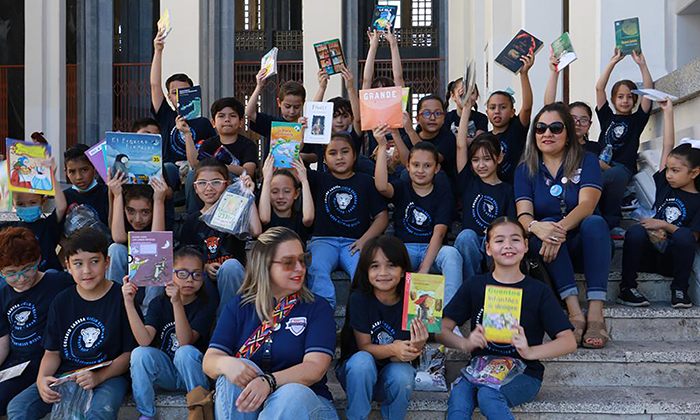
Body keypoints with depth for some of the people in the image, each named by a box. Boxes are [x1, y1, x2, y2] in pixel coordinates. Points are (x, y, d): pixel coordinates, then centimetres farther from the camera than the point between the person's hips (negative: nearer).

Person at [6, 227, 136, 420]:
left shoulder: (121, 298, -6)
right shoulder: (61, 302, 8)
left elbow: (130, 353, -5)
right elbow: (52, 351, 10)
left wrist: (99, 376, -19)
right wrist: (42, 378, -11)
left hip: (108, 375, -5)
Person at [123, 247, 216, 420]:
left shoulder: (205, 307, -10)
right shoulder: (159, 303, -2)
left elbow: (185, 342, -27)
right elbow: (144, 340, -19)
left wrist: (177, 303, -38)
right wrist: (129, 302, -27)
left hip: (192, 373, -2)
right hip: (165, 373, 3)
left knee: (186, 352, -32)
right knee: (140, 353, -24)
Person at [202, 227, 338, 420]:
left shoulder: (317, 307, 2)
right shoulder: (239, 306, 9)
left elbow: (315, 369, -12)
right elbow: (209, 361, 0)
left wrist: (269, 381, -31)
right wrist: (226, 364, -26)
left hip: (303, 403, -2)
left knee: (293, 393, -36)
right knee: (241, 368, -28)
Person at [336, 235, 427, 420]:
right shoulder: (359, 298, -14)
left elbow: (398, 356, -13)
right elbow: (364, 347, -13)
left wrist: (414, 349, -37)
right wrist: (393, 349, -34)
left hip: (390, 377, 1)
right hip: (355, 372, -1)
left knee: (402, 374, -31)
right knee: (362, 360, -33)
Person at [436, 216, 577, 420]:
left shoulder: (538, 291, 4)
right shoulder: (474, 286, 8)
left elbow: (569, 342, -2)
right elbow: (441, 330, 5)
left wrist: (531, 352, -19)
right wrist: (465, 344, -16)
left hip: (523, 374, -1)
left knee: (489, 395, -33)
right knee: (458, 397, -32)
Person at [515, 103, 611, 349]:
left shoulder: (586, 162, 2)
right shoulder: (525, 170, 7)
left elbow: (587, 204, -15)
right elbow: (523, 214, -9)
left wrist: (561, 229, -35)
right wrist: (536, 227, -34)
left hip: (583, 245, 0)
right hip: (546, 247, 1)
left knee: (595, 223, -31)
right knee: (545, 226, -30)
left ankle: (596, 313, -39)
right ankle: (575, 312, -39)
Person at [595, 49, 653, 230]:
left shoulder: (636, 120, 19)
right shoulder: (607, 117, 22)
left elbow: (649, 91, 11)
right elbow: (599, 88, 15)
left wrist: (642, 64, 9)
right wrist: (613, 62, 13)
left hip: (623, 169, -1)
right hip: (601, 165, 1)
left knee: (617, 173, -39)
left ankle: (610, 221, -28)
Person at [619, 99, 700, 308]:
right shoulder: (665, 185, 11)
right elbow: (668, 147, 10)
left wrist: (665, 226, -15)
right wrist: (668, 112, 9)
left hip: (674, 258, -3)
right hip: (649, 254, 3)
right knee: (636, 231, -29)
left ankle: (679, 291, -17)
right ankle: (627, 287, -20)